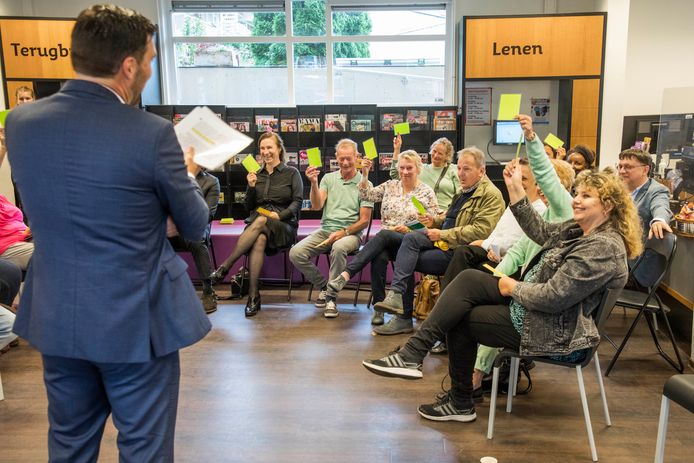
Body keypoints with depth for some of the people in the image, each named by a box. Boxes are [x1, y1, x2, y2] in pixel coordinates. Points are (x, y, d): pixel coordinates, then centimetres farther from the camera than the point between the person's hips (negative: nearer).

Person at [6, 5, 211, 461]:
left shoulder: (20, 121, -3)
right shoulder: (152, 133, -20)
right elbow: (195, 226, -8)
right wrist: (186, 175, 13)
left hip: (55, 317, 6)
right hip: (135, 321, -5)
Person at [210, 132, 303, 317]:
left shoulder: (291, 173, 10)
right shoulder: (256, 175, 20)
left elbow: (297, 201, -1)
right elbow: (249, 207, 17)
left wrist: (280, 215, -16)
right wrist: (251, 187, 0)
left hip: (284, 226, -2)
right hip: (255, 224, 2)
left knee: (260, 221, -37)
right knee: (259, 240, -35)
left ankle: (224, 267, -36)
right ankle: (253, 297, -37)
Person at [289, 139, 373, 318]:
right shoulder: (328, 178, 11)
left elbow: (364, 221, -1)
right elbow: (316, 206, -2)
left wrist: (343, 232, -15)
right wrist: (314, 184, -16)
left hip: (350, 233, -4)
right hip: (325, 230, 4)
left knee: (339, 248, -39)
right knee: (296, 253, -18)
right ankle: (324, 286, 4)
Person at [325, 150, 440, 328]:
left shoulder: (426, 192, 5)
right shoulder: (390, 186, 17)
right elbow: (367, 195, 7)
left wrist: (409, 229, -13)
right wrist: (365, 174, -6)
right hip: (385, 241, 3)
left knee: (383, 235, -35)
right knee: (379, 257, -34)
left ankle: (344, 276, -47)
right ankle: (378, 309, -27)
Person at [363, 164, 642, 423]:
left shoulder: (604, 246, -22)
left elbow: (553, 297, -27)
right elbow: (540, 232, 8)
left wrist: (513, 287, -12)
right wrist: (515, 189, 1)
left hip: (552, 331, -9)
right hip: (530, 305, 9)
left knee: (461, 319, -5)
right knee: (468, 279, -7)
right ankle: (412, 355, -8)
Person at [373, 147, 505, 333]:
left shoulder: (491, 195, -10)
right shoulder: (464, 190, 19)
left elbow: (480, 231, -20)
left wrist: (442, 234, -18)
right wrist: (434, 221, 9)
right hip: (444, 240, 8)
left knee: (410, 261, -16)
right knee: (411, 238, -17)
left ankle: (403, 318, -8)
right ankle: (396, 295, -22)